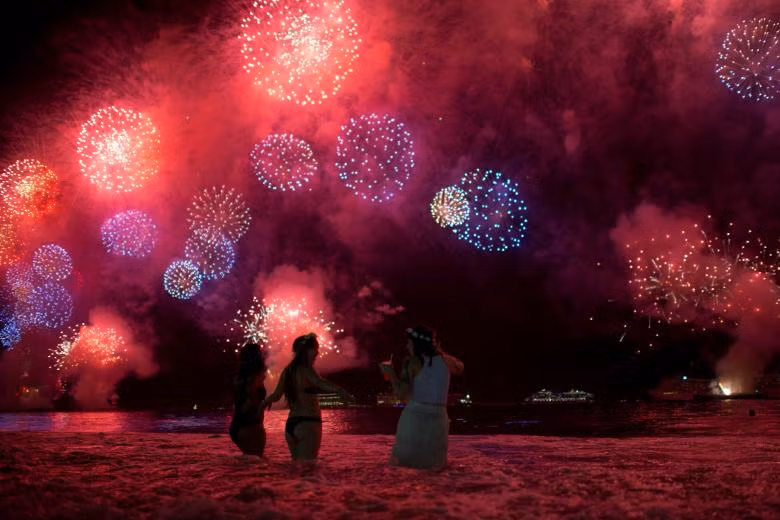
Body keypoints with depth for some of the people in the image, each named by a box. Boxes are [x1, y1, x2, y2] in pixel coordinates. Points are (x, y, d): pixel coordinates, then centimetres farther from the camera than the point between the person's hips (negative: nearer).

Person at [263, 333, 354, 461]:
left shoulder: (287, 371, 12)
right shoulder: (306, 369, -10)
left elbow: (276, 395, 12)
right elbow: (320, 383, -30)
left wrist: (266, 402, 34)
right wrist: (340, 390, -48)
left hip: (290, 425, 8)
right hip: (308, 424, -8)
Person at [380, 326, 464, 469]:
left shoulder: (412, 362, -3)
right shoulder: (444, 360, 8)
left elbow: (401, 393, -9)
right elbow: (460, 368, 31)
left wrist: (390, 372, 3)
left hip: (413, 417, -2)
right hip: (438, 418, 2)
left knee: (400, 462, 9)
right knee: (435, 465, 16)